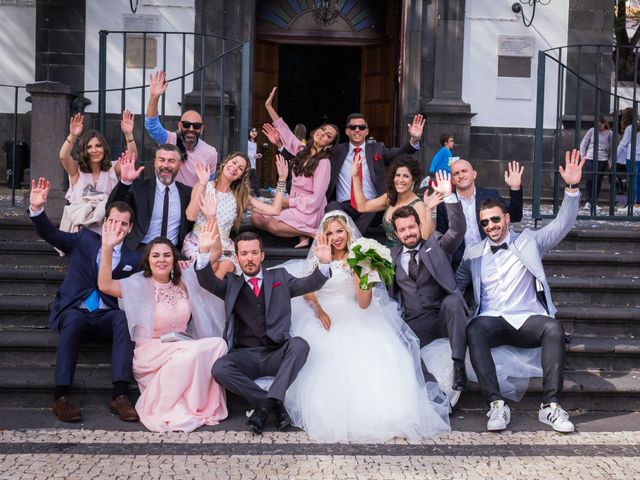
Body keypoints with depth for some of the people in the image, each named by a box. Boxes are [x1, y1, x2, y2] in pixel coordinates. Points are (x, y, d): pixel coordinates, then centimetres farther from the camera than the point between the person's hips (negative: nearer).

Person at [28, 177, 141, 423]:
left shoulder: (133, 259, 10)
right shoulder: (85, 240, 11)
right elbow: (50, 234, 0)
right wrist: (37, 209, -19)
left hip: (107, 317, 1)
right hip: (73, 312, 0)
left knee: (124, 317, -33)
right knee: (74, 319, -36)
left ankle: (120, 395, -38)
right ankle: (61, 396, -35)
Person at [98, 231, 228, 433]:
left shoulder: (185, 281, 10)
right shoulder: (140, 285, -4)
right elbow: (105, 285, -20)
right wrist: (107, 248, -27)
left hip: (183, 346, 5)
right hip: (150, 352, -5)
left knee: (217, 345, -24)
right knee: (192, 351, -34)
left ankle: (205, 406, -15)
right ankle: (158, 408, -17)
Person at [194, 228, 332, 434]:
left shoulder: (279, 277, 18)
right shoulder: (231, 284, 18)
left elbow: (309, 284, 4)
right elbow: (207, 281, 1)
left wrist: (323, 263, -17)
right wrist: (204, 252, -19)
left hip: (277, 354, 0)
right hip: (246, 356, 0)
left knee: (299, 344, -31)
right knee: (219, 369, -29)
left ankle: (266, 403, -32)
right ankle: (275, 405, -23)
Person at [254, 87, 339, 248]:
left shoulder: (323, 163, -16)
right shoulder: (302, 150, 4)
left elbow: (315, 200, -19)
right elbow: (285, 131, 11)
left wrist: (289, 202, -12)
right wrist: (269, 106, 7)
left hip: (309, 212, -8)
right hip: (293, 206, 8)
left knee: (272, 226, -30)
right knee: (256, 218, -5)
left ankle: (312, 233, -13)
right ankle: (302, 232, -8)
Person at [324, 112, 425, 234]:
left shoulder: (377, 149, 14)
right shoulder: (338, 151, 16)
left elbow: (400, 153, -1)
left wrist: (414, 139, -18)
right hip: (344, 207, 0)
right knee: (332, 206, -32)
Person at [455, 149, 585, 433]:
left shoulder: (528, 242, 16)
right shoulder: (473, 254, 19)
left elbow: (562, 225, 7)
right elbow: (455, 285, 19)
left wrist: (572, 188, -6)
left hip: (528, 320, 0)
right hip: (491, 321, 0)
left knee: (553, 328, -33)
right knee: (474, 330, -34)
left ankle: (550, 406, -30)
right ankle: (496, 405, -37)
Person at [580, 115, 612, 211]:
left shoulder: (609, 133, 6)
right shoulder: (591, 131, 6)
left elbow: (612, 148, 10)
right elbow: (583, 144, 11)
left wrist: (610, 160, 3)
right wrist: (583, 155, 3)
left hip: (602, 160, 0)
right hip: (590, 159, 0)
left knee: (598, 181, -2)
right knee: (589, 179, -8)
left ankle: (592, 202, 4)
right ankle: (589, 201, 6)